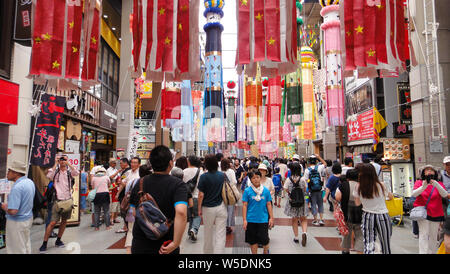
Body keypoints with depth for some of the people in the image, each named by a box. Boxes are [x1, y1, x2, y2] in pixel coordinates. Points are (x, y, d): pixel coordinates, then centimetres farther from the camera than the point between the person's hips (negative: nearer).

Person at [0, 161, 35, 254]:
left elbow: (13, 211, -29)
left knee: (17, 250, 6)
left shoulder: (17, 187, -26)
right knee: (26, 246, 20)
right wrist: (9, 204, 13)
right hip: (28, 218, 9)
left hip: (17, 222, -8)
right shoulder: (30, 182, 2)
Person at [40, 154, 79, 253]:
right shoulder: (55, 171, -1)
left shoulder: (69, 171, 3)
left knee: (64, 221, 13)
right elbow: (49, 175, -21)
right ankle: (44, 243, 5)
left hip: (68, 200, 3)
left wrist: (68, 163, -19)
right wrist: (55, 164, -16)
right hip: (58, 200, -3)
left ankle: (58, 240, 27)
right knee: (53, 222, -6)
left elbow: (76, 173, -18)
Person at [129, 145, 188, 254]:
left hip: (139, 246, 3)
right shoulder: (178, 184, -17)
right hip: (165, 248, -3)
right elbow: (181, 212, -32)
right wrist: (176, 243, -25)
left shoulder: (139, 184, -2)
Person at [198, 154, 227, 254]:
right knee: (220, 234, 4)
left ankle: (208, 251, 38)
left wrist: (199, 209, -1)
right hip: (221, 207, 1)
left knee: (208, 232, 19)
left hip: (208, 208, -1)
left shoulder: (204, 177, -12)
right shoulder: (223, 175, -2)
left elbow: (201, 195, -12)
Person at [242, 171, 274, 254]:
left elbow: (269, 204, 6)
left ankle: (266, 251, 33)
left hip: (263, 219, 0)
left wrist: (271, 218, 6)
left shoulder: (266, 190, -1)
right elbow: (244, 205, -2)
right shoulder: (247, 191, -4)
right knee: (253, 240, 10)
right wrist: (244, 220, -4)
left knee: (264, 239, 4)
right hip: (251, 220, 0)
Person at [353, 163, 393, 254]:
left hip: (367, 217, 0)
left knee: (368, 245, 3)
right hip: (382, 217, 0)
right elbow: (391, 197, 8)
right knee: (385, 247, 14)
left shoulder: (358, 187, -10)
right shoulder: (381, 185, -12)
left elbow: (357, 203, 3)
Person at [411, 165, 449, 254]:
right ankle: (423, 252, -7)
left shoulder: (439, 184, 6)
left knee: (433, 236, 10)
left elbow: (445, 195, -13)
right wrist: (423, 187, -31)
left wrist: (436, 185, -29)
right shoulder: (419, 182, 1)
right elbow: (413, 194, -14)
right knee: (423, 235, -9)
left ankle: (431, 252, 24)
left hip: (435, 213, 2)